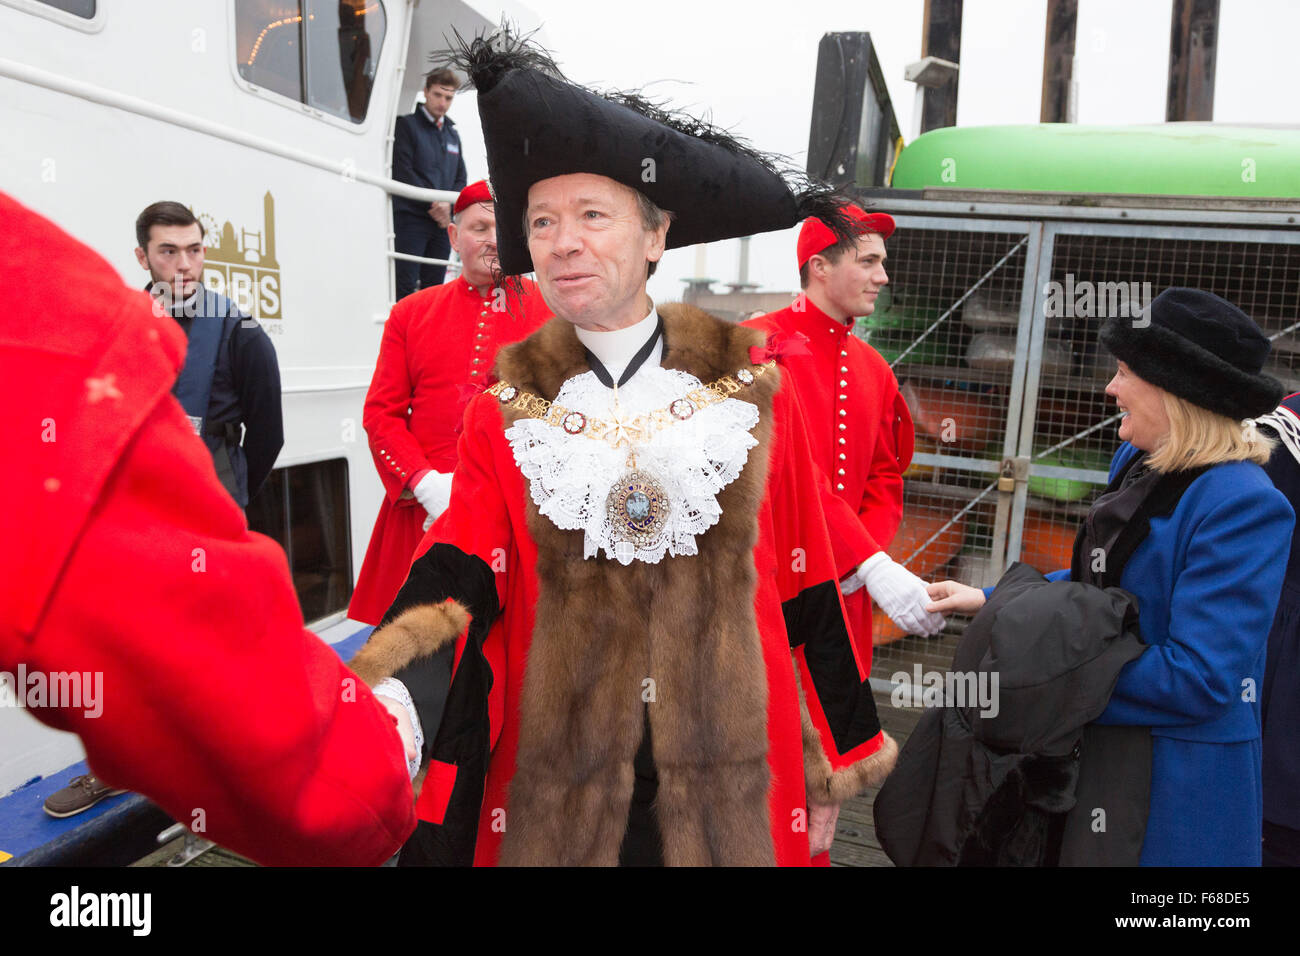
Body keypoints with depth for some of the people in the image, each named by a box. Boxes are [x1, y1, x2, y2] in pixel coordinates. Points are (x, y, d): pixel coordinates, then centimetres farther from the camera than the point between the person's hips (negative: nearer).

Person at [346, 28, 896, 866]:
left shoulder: (750, 385, -4)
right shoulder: (507, 411, -1)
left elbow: (804, 587, 0)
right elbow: (460, 570, -11)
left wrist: (834, 761, 6)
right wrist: (382, 675, -32)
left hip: (731, 772, 0)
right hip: (554, 775, 1)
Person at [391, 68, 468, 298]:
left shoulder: (452, 134, 19)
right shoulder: (407, 125, 1)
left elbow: (461, 178, 16)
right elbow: (402, 171, -9)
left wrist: (448, 204, -3)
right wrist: (432, 204, -13)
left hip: (443, 222, 6)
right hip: (411, 219, -6)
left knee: (434, 286, 7)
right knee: (405, 287, -11)